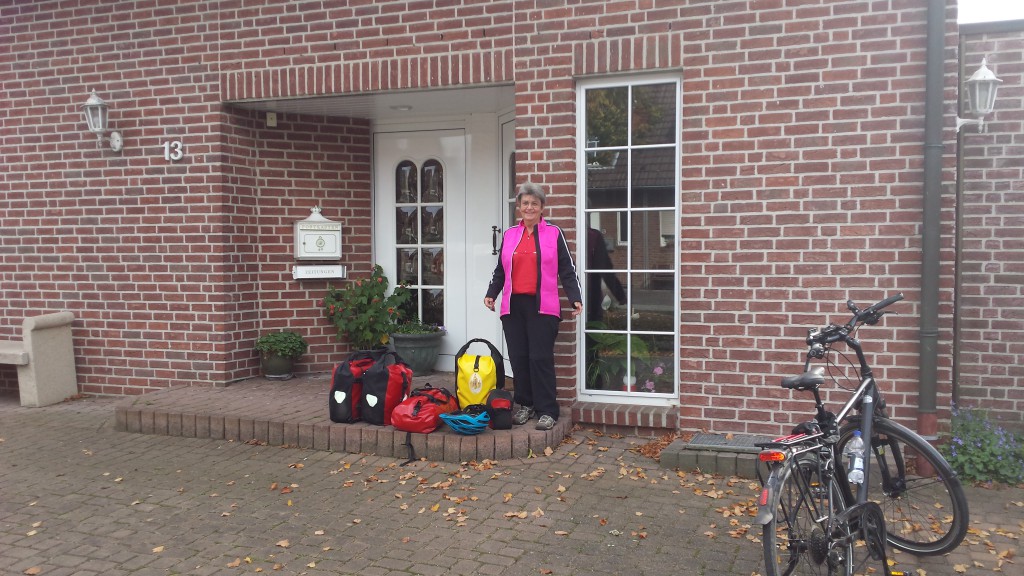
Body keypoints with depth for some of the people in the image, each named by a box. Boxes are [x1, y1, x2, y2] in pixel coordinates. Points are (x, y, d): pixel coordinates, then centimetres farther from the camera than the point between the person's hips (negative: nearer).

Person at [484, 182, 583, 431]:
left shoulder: (554, 233, 4)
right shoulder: (509, 235, 14)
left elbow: (567, 270, 3)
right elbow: (500, 271, 17)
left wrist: (576, 298, -7)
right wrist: (491, 293, 3)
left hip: (542, 307, -4)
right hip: (513, 306, 4)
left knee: (540, 358, -6)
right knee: (518, 358, 5)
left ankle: (547, 411, 2)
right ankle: (525, 405, 19)